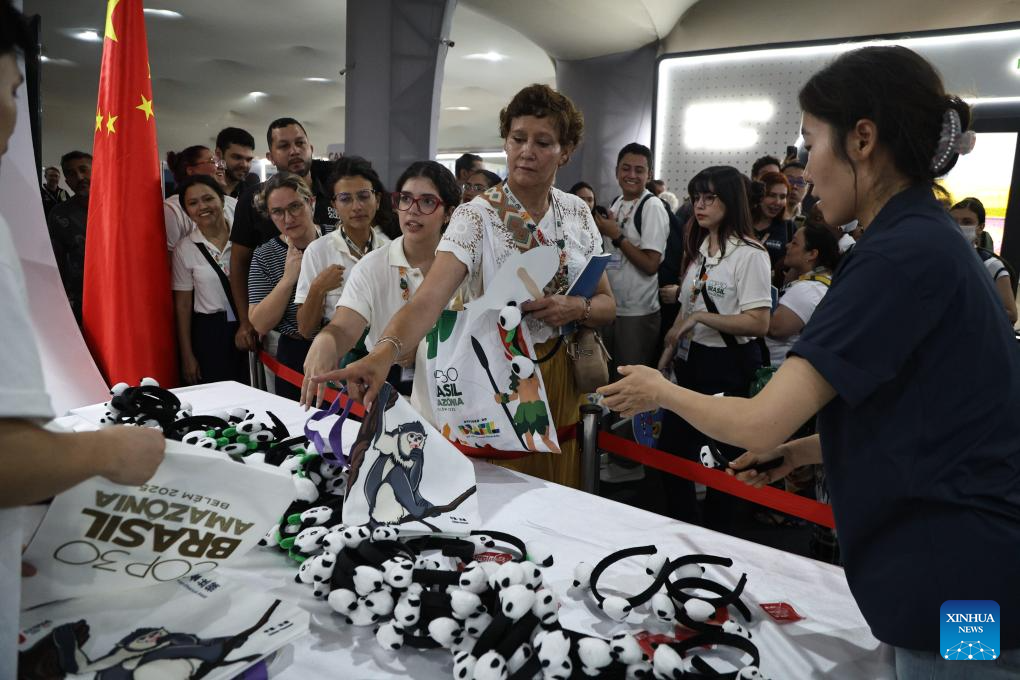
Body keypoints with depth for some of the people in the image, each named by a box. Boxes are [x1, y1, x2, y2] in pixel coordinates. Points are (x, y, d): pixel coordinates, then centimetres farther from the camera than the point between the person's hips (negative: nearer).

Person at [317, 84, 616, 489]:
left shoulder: (578, 213, 1)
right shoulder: (476, 217, -14)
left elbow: (607, 305, 6)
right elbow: (428, 299, -29)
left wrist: (576, 309, -16)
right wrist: (385, 352, -48)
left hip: (563, 379, 5)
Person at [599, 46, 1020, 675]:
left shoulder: (901, 253, -22)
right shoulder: (927, 238, 8)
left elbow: (760, 422, -22)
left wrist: (659, 390, -5)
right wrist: (805, 450, 10)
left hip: (961, 588, -9)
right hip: (958, 566, 9)